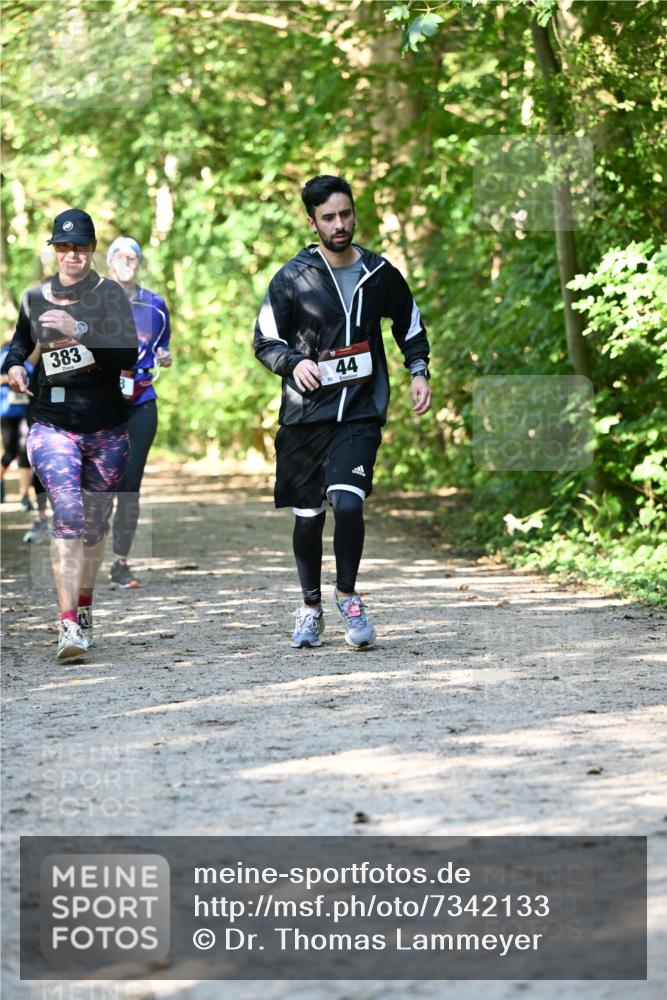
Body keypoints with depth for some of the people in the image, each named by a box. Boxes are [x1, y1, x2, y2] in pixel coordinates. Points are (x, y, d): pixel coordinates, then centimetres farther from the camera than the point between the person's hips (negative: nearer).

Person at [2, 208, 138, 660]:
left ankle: (84, 607, 33)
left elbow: (128, 355, -16)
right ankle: (69, 624, -24)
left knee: (95, 522, 11)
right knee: (68, 515, -18)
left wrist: (77, 329, -25)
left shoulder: (109, 294, -2)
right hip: (53, 424, 0)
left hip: (106, 429, 0)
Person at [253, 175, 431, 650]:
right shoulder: (293, 278, -2)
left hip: (361, 414, 0)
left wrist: (419, 371, 7)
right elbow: (265, 340, 4)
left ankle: (348, 594, 2)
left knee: (347, 502, -19)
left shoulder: (380, 273, 5)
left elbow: (410, 325, 21)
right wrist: (294, 362, -16)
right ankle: (311, 606, 27)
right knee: (308, 515, 8)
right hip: (305, 414, 0)